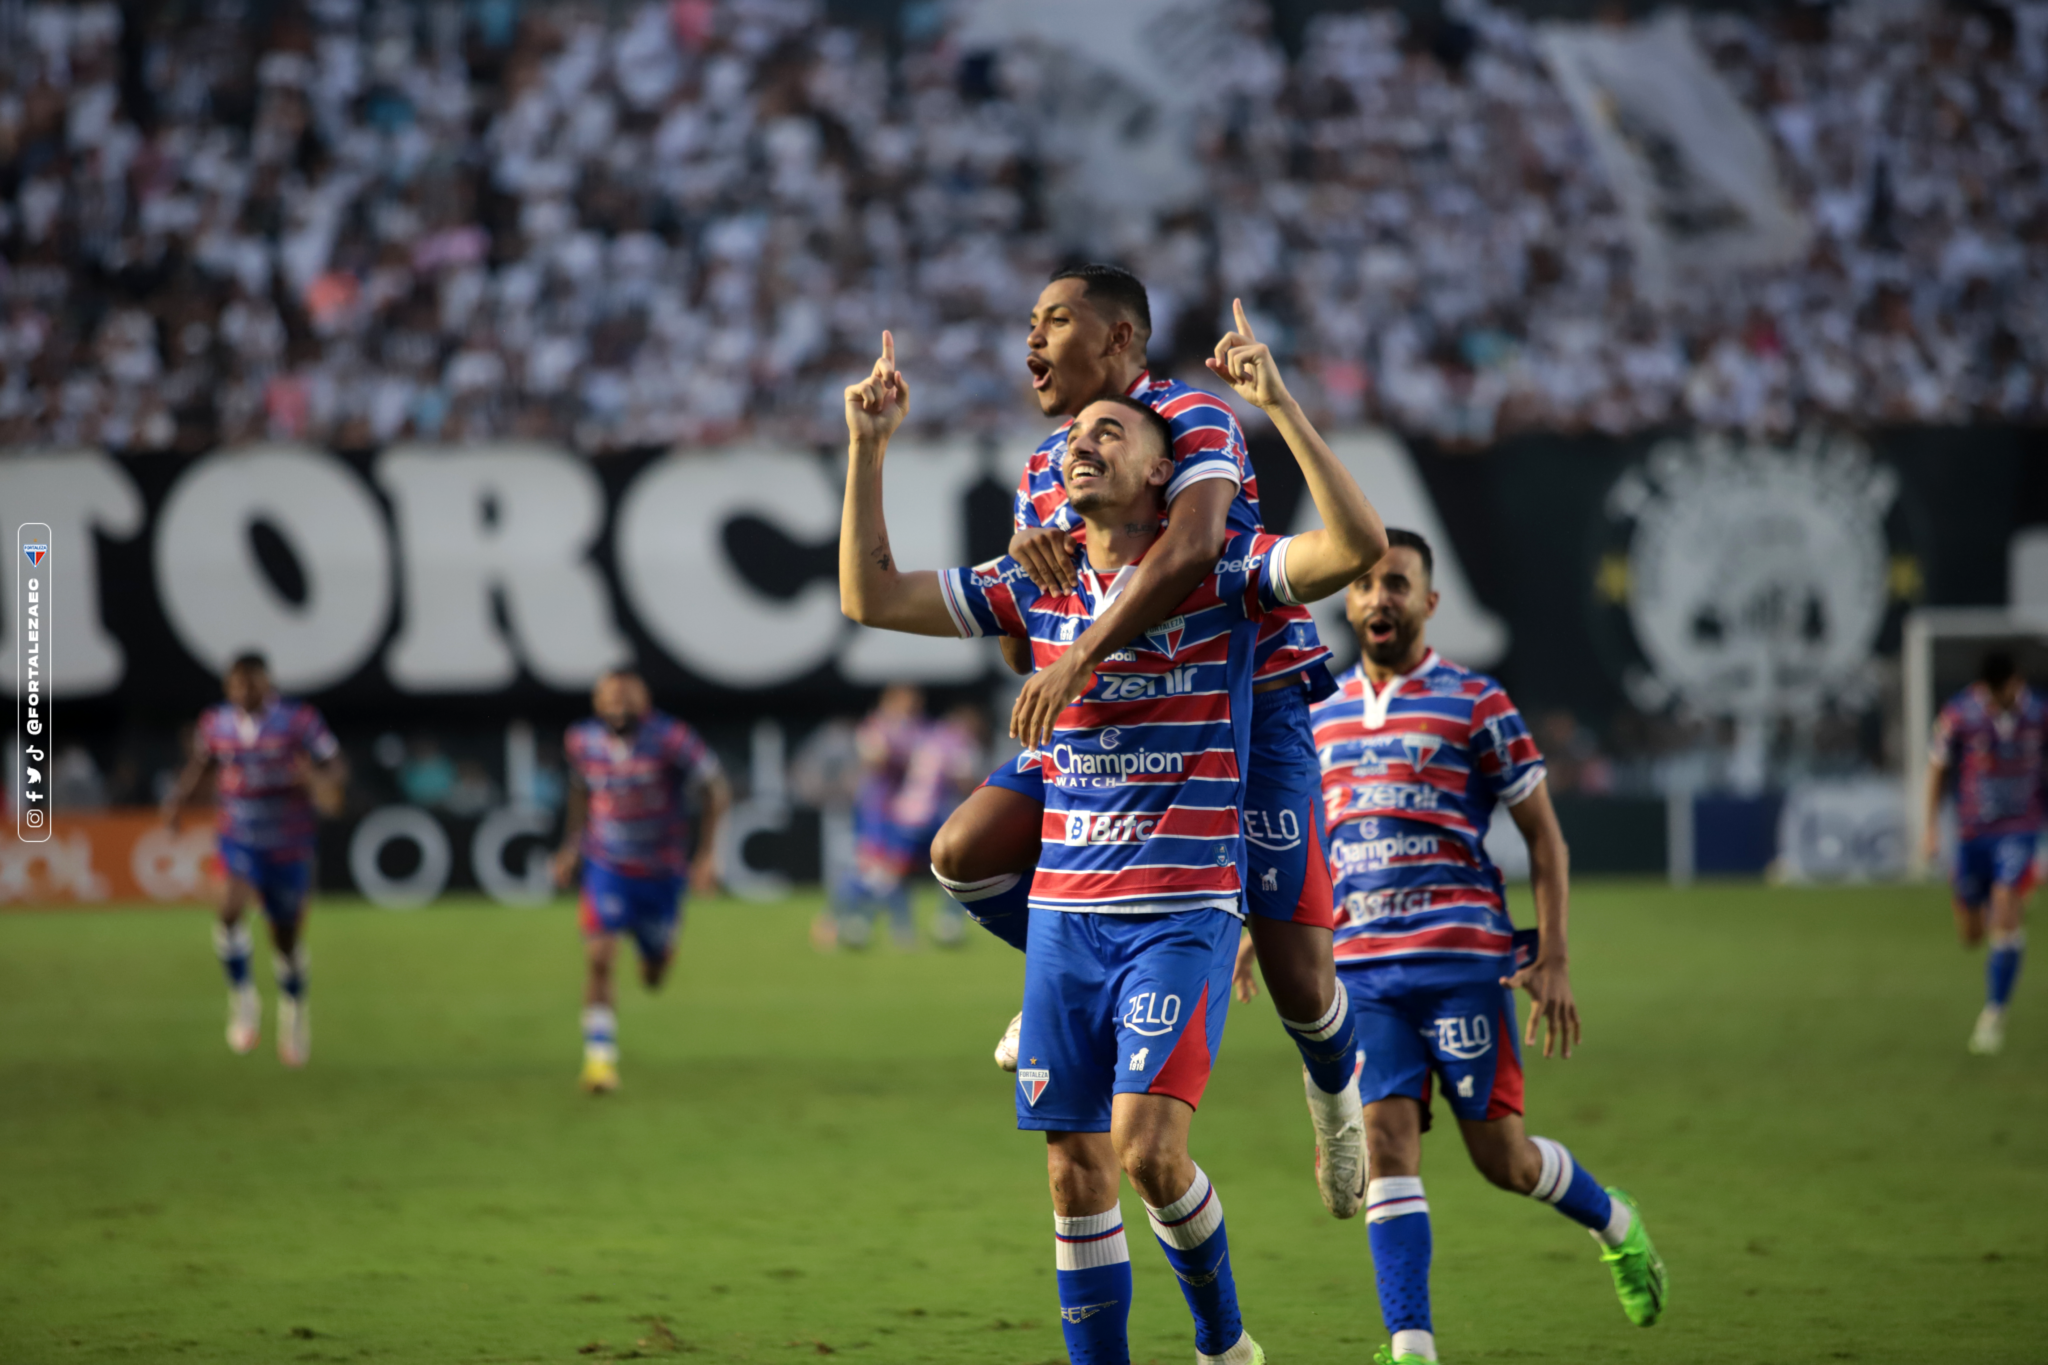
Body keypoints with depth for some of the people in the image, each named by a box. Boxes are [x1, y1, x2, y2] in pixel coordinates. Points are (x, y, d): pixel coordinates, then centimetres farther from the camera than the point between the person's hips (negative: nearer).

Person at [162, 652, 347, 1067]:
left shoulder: (298, 720, -12)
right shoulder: (216, 723, -4)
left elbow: (336, 765, -8)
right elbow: (200, 764, 15)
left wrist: (328, 786, -31)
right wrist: (179, 799, -2)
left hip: (288, 846, -1)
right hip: (240, 841, 1)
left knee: (287, 938, 10)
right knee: (231, 909, -28)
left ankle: (294, 1009, 40)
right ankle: (243, 998, -6)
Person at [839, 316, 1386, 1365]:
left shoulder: (1218, 575, -3)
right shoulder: (1035, 587, 11)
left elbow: (1358, 546, -19)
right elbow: (871, 598, 11)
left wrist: (1280, 407, -25)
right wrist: (869, 448, 1)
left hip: (1181, 913, -5)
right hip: (1064, 914, 5)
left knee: (1147, 1146, -17)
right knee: (1075, 1173, 3)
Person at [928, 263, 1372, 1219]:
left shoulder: (1192, 422, -13)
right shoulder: (1044, 469, 11)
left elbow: (1190, 546, -35)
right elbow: (1023, 653, 8)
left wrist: (1079, 657, -43)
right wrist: (1022, 553, -14)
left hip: (1250, 715, -6)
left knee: (1297, 977, -7)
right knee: (964, 853, -12)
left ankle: (1334, 1088, 29)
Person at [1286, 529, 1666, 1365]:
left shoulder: (1475, 704, 0)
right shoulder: (1322, 717, 13)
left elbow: (1542, 833, 1)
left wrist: (1552, 961, -5)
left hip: (1460, 957, -3)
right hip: (1360, 965, 3)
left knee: (1500, 1155, 0)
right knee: (1386, 1140, -10)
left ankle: (1613, 1222, 31)